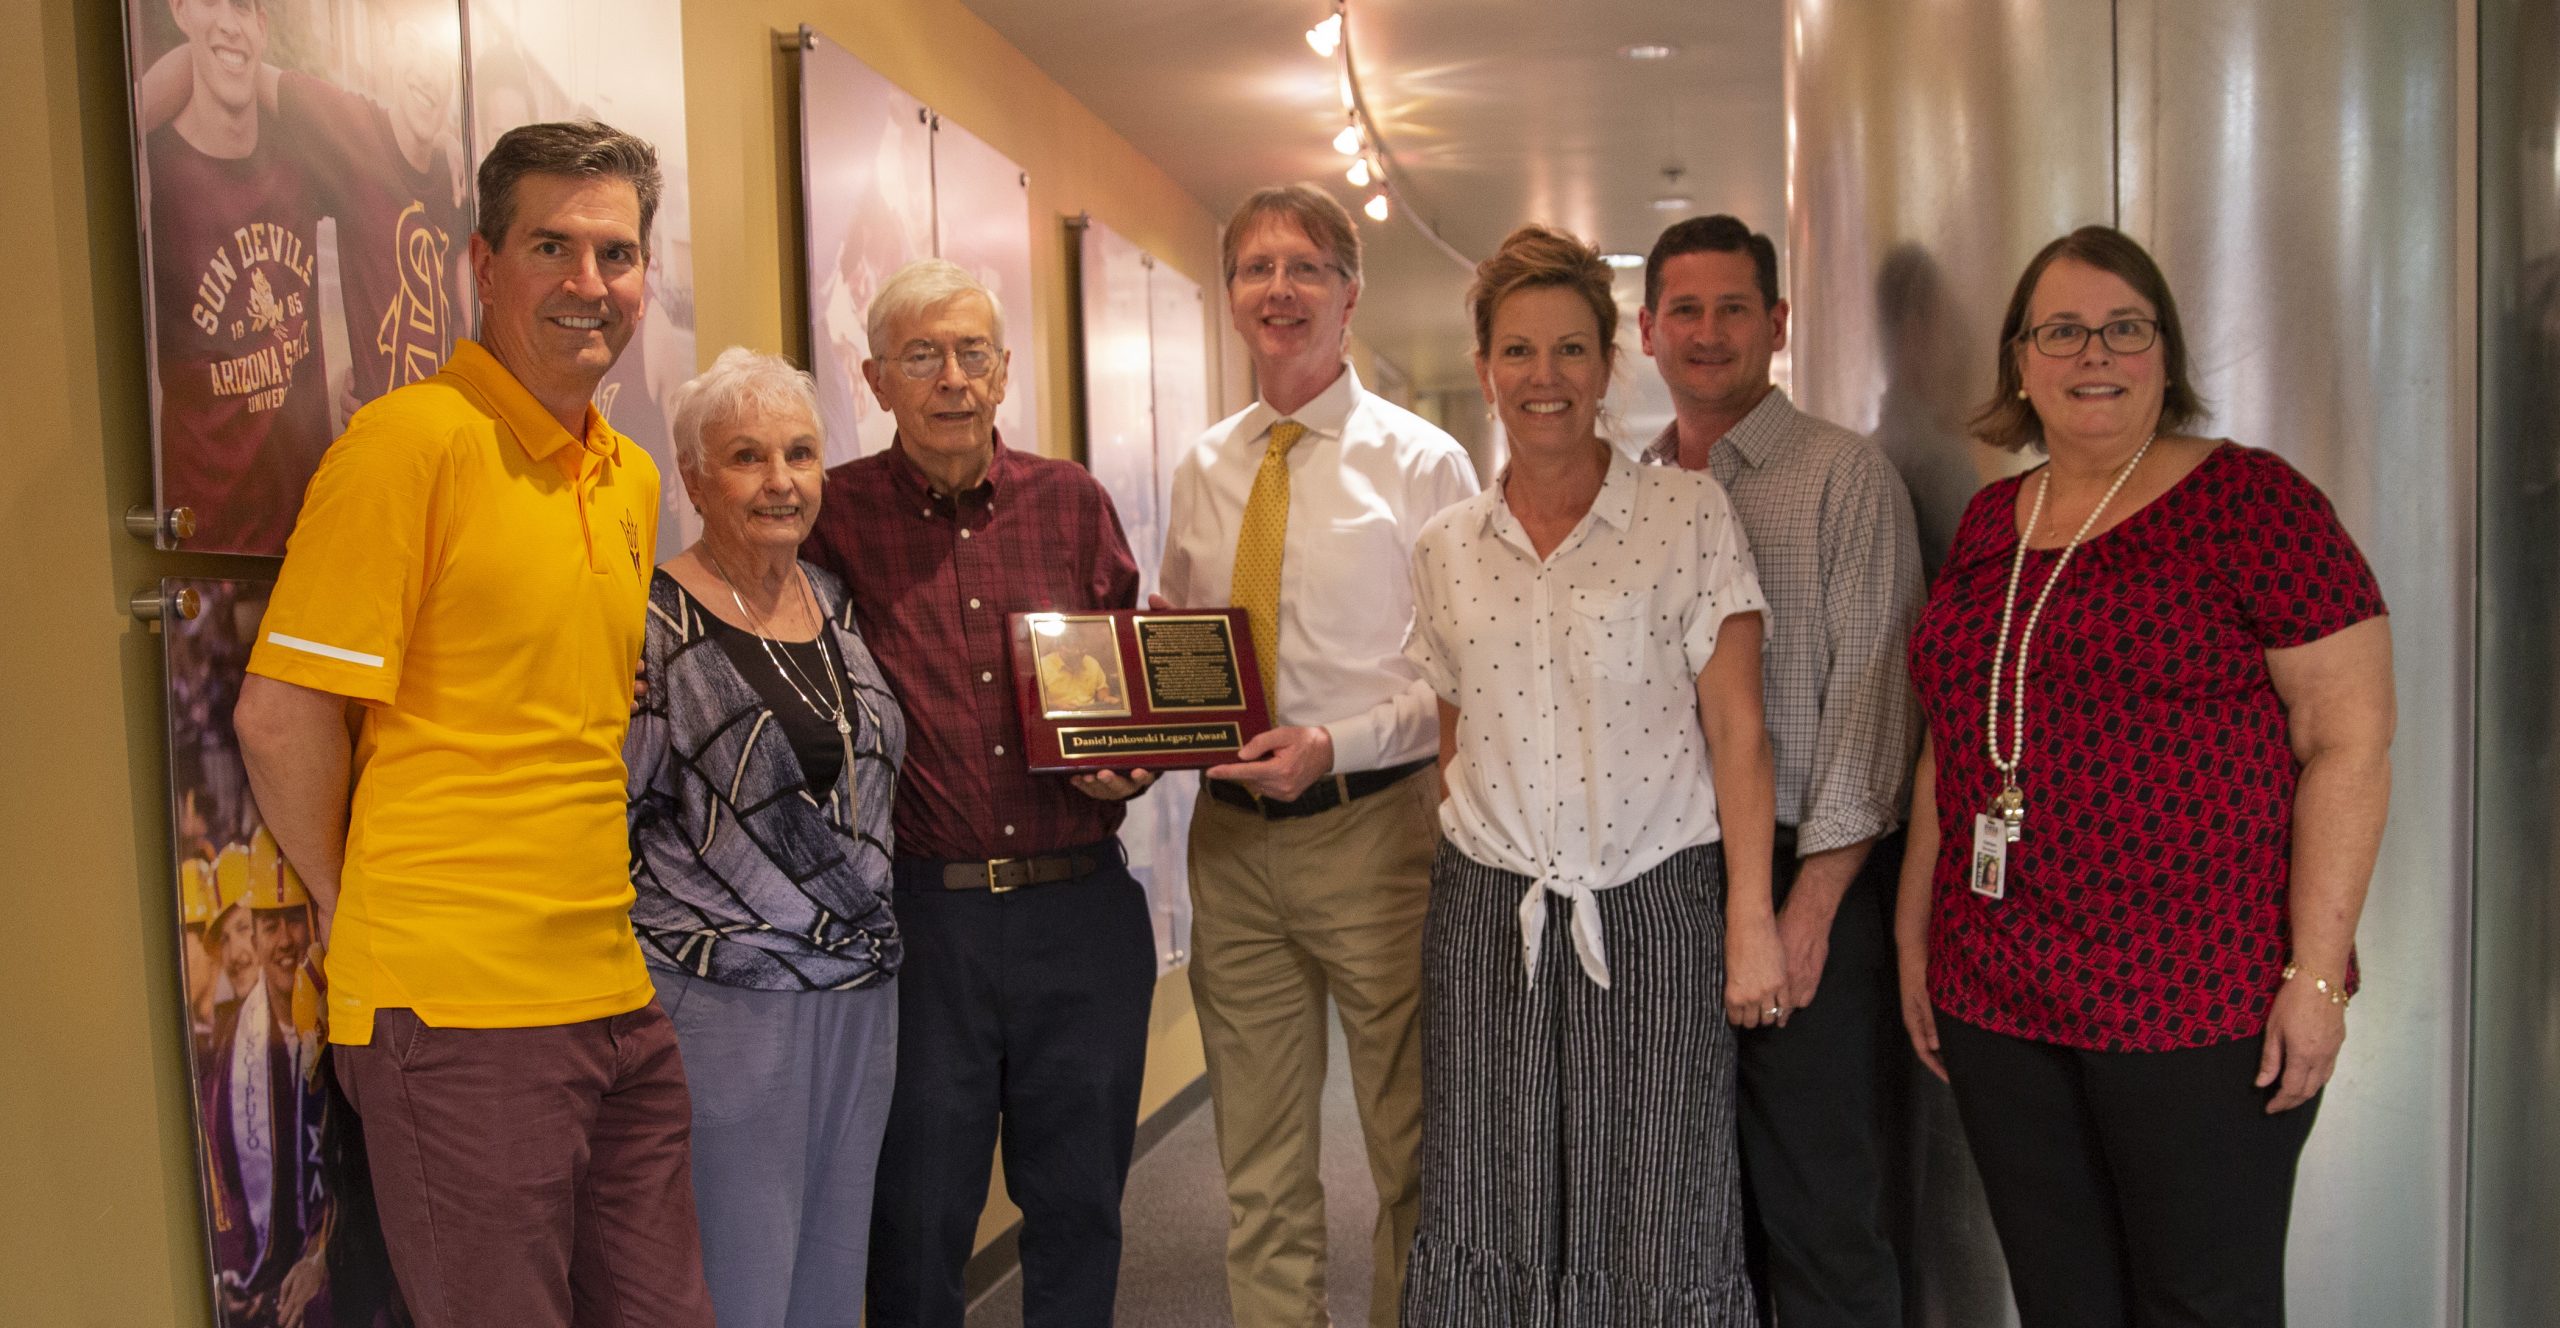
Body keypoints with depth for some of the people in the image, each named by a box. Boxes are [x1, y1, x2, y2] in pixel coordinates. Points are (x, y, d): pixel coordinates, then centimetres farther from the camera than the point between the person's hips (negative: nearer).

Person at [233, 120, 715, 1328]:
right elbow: (282, 713, -13)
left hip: (619, 996, 7)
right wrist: (358, 912, -2)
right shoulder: (413, 437, -11)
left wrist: (603, 916, 14)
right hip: (457, 1009, -7)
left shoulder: (634, 479, 12)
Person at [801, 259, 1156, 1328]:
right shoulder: (835, 516, -2)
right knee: (918, 1219, 11)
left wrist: (1130, 761, -4)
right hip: (921, 914, -2)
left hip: (1082, 908, 3)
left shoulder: (1071, 502, 6)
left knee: (1080, 1202, 15)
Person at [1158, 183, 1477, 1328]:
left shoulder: (1422, 463, -4)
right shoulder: (1204, 469, 10)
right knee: (1259, 1164, 13)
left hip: (1372, 824, -4)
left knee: (1409, 1149, 8)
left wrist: (1335, 745, -19)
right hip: (1229, 832, 4)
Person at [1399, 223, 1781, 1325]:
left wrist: (1751, 921, -10)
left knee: (1658, 1232, 2)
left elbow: (1736, 730, -5)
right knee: (1492, 1222, 8)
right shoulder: (1445, 550, 8)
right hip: (1485, 917, 3)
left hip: (1655, 911, -3)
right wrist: (1455, 886, 8)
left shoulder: (1689, 514, -3)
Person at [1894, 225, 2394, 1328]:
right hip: (1997, 1004, 5)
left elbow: (2350, 742, -9)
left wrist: (2317, 972, -14)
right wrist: (1916, 938, 15)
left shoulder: (2251, 501, -6)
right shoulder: (1990, 524, 11)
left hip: (2201, 1005, -5)